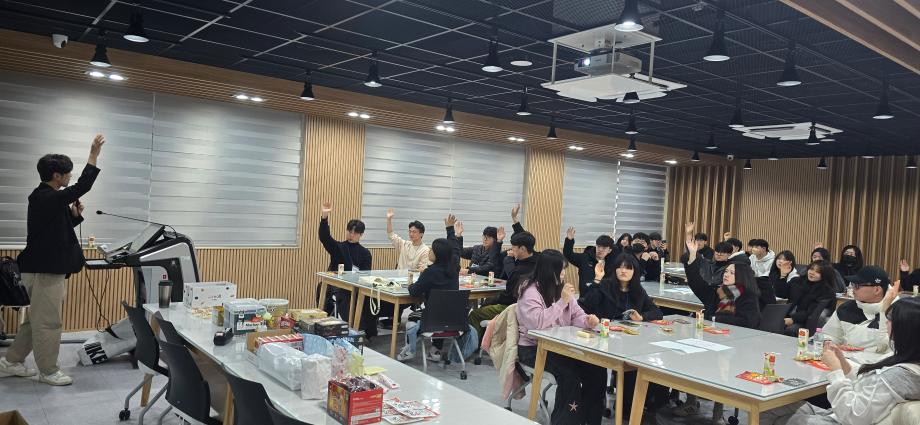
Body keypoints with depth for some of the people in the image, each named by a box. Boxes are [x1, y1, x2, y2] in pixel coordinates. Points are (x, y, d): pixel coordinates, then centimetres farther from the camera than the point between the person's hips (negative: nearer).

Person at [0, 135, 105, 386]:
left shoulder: (47, 198, 14)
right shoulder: (45, 198, -18)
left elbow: (58, 228, 22)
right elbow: (82, 187, -26)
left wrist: (74, 213, 4)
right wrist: (93, 155, -23)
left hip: (47, 267, 10)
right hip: (45, 270, -10)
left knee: (36, 319, 19)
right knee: (48, 322, 0)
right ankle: (48, 371, 10)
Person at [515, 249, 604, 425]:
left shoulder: (561, 288, 11)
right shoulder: (530, 292, -12)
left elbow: (576, 315, 9)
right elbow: (537, 323, -27)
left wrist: (587, 320, -15)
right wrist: (562, 301, -26)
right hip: (534, 349, -7)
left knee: (597, 370, -15)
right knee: (570, 374, -30)